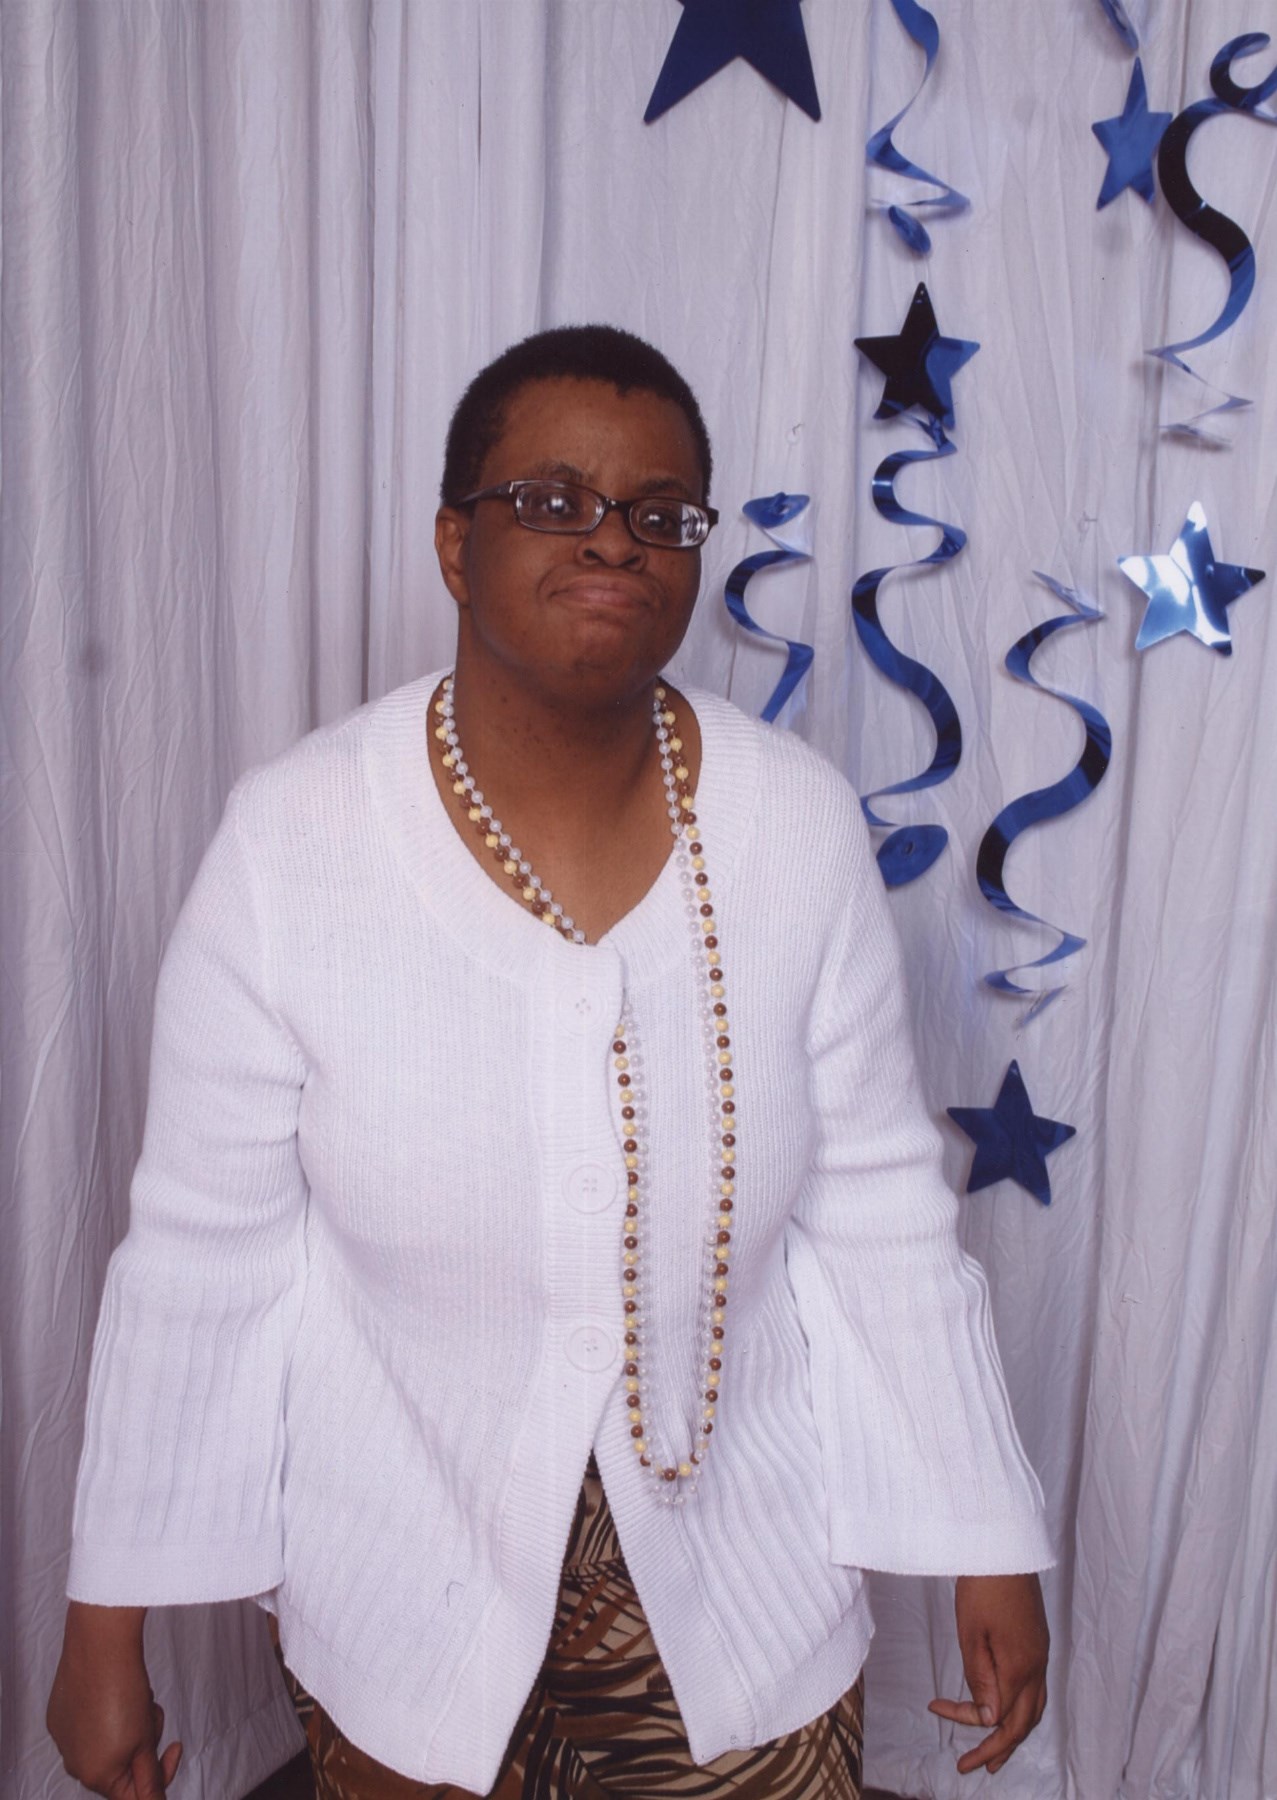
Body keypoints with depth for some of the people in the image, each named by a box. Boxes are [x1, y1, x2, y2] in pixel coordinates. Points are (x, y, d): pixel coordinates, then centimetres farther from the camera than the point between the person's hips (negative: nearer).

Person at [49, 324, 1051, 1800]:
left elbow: (880, 1209, -6)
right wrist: (109, 1624, -3)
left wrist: (989, 1544, 0)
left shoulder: (801, 825, -13)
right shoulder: (290, 843, -18)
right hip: (403, 1587, 0)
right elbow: (200, 1254, -11)